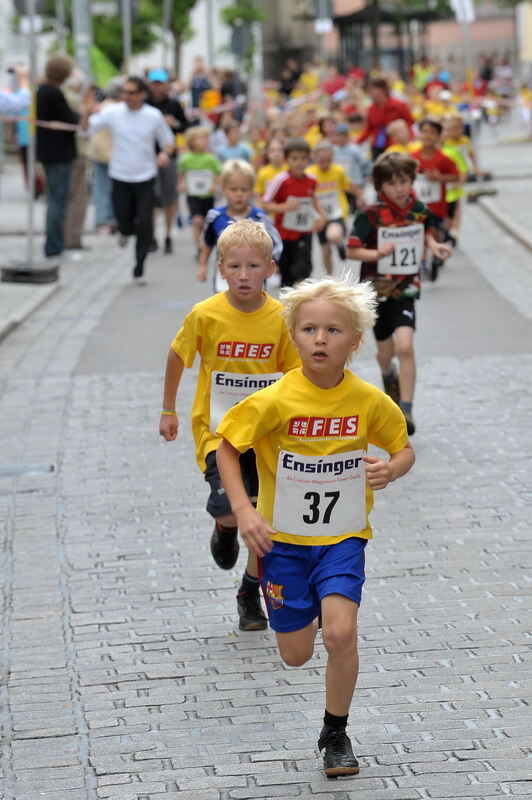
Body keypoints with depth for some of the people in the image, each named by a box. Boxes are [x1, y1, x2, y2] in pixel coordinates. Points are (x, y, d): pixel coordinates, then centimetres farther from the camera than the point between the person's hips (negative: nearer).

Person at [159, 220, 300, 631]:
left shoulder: (281, 318, -9)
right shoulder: (206, 315, -12)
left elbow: (291, 373, 3)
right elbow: (177, 356, 4)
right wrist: (168, 410, 10)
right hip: (218, 430, -2)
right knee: (230, 510, -23)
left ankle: (250, 593, 28)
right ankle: (225, 530, 15)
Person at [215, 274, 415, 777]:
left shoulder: (369, 401, -11)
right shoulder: (276, 401, -16)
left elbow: (403, 449, 6)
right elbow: (227, 448, -5)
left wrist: (393, 468, -18)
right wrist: (244, 512, -16)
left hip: (342, 537, 0)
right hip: (283, 538, 0)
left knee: (340, 634, -20)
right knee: (296, 655, 8)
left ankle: (335, 734, 4)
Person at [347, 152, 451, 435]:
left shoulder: (418, 209, -3)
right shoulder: (370, 215, -15)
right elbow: (352, 250, -11)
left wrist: (433, 245, -4)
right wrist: (377, 253, -29)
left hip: (406, 288, 1)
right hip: (377, 288, -1)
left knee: (405, 346, -19)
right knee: (386, 351, 15)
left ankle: (406, 410, -14)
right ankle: (389, 377, 53)